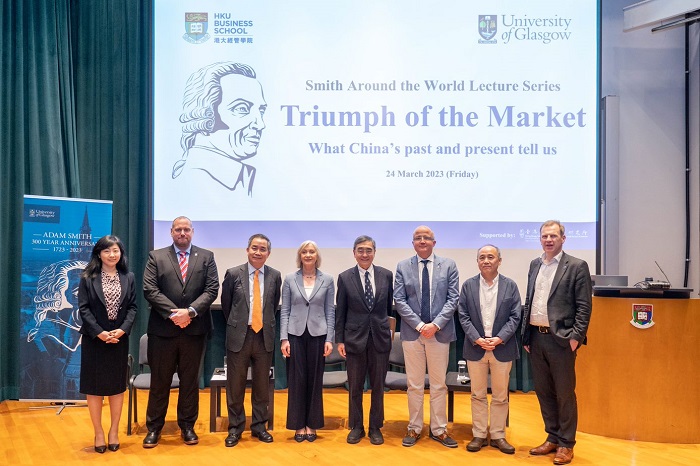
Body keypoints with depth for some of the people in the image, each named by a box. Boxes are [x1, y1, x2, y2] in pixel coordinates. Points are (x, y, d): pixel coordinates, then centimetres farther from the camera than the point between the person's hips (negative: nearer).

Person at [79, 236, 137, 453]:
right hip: (94, 339, -2)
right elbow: (83, 309, -7)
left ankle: (114, 431, 20)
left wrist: (122, 330, -13)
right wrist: (99, 332, -17)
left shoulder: (128, 277, 5)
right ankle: (98, 432, 16)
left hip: (120, 339, 2)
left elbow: (133, 307, 2)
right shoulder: (87, 278, -2)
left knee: (117, 386, 8)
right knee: (94, 386, 4)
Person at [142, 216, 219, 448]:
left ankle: (187, 426, 22)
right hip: (163, 328, -1)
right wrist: (173, 313, -14)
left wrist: (190, 311, -15)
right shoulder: (156, 257, 5)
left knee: (190, 380, 10)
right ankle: (154, 427, 20)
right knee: (159, 380, 7)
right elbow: (150, 290, -5)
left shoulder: (206, 257, 7)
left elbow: (212, 289, -2)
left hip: (195, 329, 1)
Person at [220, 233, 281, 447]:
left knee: (262, 385, 11)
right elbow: (226, 305, 7)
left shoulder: (275, 276, 2)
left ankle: (259, 426, 25)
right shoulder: (233, 274, -3)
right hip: (239, 336, -2)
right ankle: (235, 428, 21)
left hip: (264, 337, 2)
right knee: (235, 386, 7)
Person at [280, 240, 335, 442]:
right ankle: (298, 425, 15)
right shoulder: (290, 279, 2)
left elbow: (330, 311, 3)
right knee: (296, 380, 3)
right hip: (295, 334, 0)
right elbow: (284, 310, 2)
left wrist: (329, 339, -2)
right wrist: (284, 338, -5)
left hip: (317, 334, 0)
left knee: (315, 380, 6)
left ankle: (312, 424, 18)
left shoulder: (327, 280, 3)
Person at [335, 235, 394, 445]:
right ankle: (356, 427, 25)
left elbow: (390, 307, 8)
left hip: (380, 337, 1)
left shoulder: (386, 275, 1)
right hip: (354, 337, -1)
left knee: (378, 386, 10)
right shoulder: (345, 277, -2)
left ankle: (375, 427, 24)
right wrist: (339, 340, -1)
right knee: (355, 387, 9)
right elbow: (340, 311, 1)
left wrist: (391, 329, 8)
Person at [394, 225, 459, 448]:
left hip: (440, 332, 0)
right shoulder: (403, 267, 4)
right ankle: (414, 428, 19)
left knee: (439, 385, 8)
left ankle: (439, 429, 19)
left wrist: (436, 324, -14)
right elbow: (399, 300, -1)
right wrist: (419, 325, -12)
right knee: (415, 385, 8)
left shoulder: (448, 265, 3)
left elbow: (453, 299, -2)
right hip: (411, 332, 0)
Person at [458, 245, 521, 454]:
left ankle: (498, 435, 19)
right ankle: (479, 435, 18)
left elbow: (515, 316, -3)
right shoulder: (468, 285, 3)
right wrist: (477, 339, -13)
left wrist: (499, 338, -15)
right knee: (478, 395, 8)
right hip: (475, 348, 1)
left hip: (502, 348, 0)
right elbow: (463, 316, -1)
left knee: (500, 396, 8)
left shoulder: (510, 286, 1)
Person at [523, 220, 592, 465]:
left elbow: (584, 306, -8)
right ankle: (552, 438, 28)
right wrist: (526, 334, 10)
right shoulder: (535, 265, 12)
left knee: (565, 393, 4)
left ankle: (566, 444, 17)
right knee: (543, 391, 14)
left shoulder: (577, 266, -5)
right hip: (536, 337, 6)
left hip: (561, 338, -6)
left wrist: (576, 337, -14)